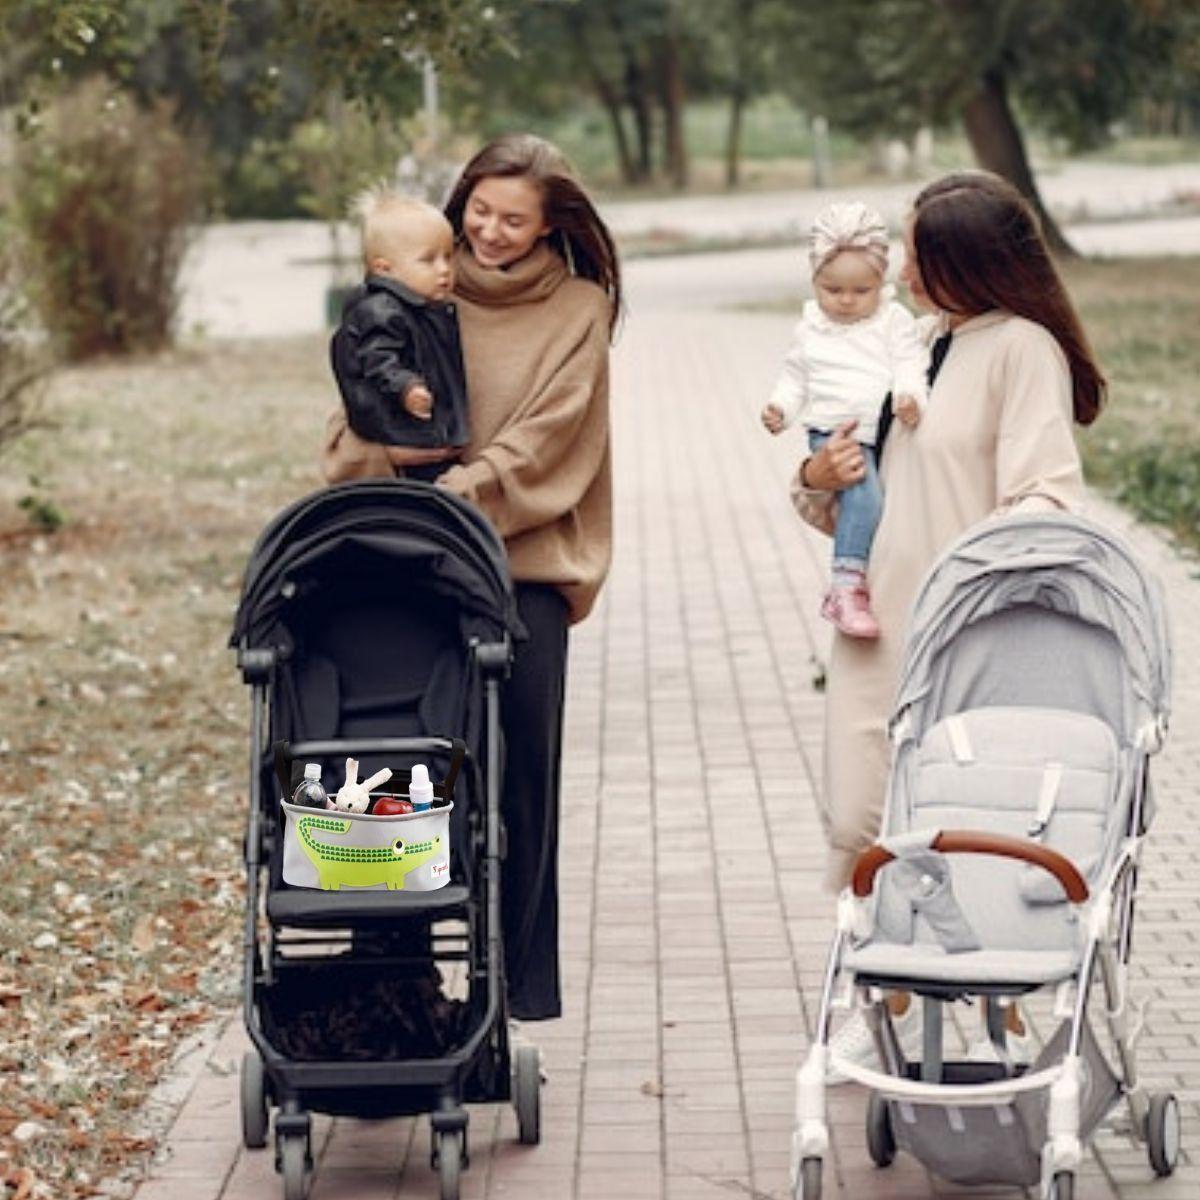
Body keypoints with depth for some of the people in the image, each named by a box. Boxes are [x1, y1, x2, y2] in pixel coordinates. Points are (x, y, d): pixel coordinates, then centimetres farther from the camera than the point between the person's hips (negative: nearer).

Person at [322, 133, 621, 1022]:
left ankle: (518, 975, 5)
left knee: (519, 772, -2)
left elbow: (546, 440, -5)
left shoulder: (577, 310, 5)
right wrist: (377, 505, -12)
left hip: (524, 560, -2)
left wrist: (457, 498, -18)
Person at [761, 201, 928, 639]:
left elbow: (910, 366, -1)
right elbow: (795, 378, 20)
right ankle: (846, 586, -32)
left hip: (887, 433, 3)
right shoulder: (810, 330, 14)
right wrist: (780, 407, 0)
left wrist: (910, 395, -22)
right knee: (864, 494, -28)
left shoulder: (895, 320, 8)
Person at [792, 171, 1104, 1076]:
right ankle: (891, 1009, 20)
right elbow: (866, 494, 23)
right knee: (860, 824, 6)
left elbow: (1048, 493, -16)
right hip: (878, 626, 7)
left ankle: (1009, 1024, 14)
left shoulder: (1021, 349, -7)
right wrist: (817, 482, 2)